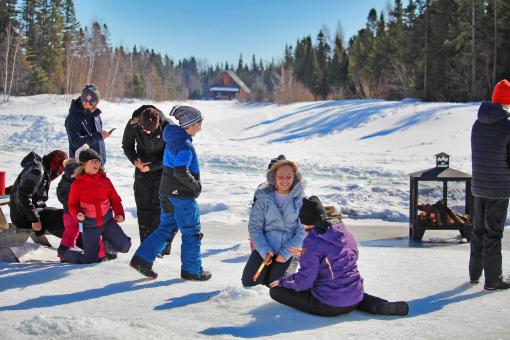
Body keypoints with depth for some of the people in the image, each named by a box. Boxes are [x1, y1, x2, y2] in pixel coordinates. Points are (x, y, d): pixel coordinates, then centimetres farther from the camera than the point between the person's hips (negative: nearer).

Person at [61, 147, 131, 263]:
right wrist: (77, 214, -20)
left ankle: (107, 242, 26)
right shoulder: (77, 184, -7)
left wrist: (119, 213, -11)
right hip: (90, 225, -3)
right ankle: (65, 253, 26)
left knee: (124, 246, -7)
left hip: (108, 221, 3)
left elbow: (114, 199, 4)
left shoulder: (105, 180, -2)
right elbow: (72, 204, 0)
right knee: (90, 259, -2)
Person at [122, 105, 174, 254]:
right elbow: (127, 145, 0)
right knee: (143, 208, 3)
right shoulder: (132, 125, -18)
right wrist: (135, 160, -19)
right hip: (142, 169, 3)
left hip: (162, 169, -3)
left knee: (160, 208, -6)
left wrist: (151, 167, -21)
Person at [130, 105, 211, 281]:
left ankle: (142, 259, 10)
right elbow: (181, 172, -30)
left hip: (167, 192, 9)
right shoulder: (185, 145, -20)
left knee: (166, 227, 16)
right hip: (182, 195, -9)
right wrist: (196, 186, -15)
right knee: (192, 232, 6)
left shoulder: (173, 139, 9)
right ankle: (191, 270, 16)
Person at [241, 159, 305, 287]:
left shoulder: (300, 200, -6)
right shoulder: (263, 198, -5)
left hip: (287, 249, -1)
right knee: (248, 281, -7)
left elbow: (302, 231, -7)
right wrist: (265, 250, -18)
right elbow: (254, 227, -5)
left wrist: (286, 253, -16)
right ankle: (266, 270, 24)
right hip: (265, 248, 1)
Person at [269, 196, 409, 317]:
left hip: (329, 307, -6)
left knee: (275, 290, 3)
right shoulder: (344, 231, 2)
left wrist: (282, 282, 3)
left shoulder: (313, 242, -18)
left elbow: (304, 281, -16)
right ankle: (376, 304, 12)